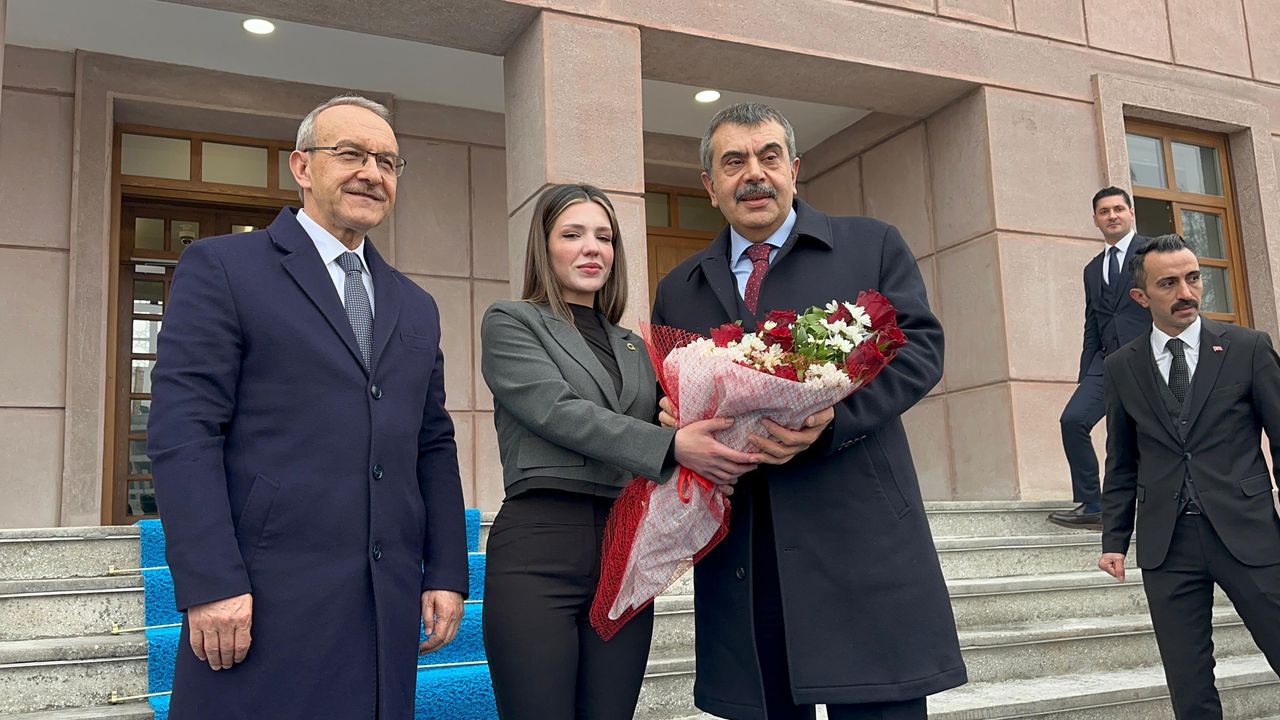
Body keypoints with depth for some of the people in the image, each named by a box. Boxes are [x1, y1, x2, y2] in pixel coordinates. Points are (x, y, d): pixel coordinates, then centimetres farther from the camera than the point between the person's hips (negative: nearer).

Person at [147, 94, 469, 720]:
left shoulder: (416, 307, 18)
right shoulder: (221, 268, 0)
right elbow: (182, 430, -8)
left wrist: (446, 574, 9)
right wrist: (212, 585, -15)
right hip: (266, 601, -5)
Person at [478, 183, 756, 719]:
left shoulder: (634, 348, 20)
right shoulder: (509, 323, 4)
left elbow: (649, 440, 19)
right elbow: (559, 412, -11)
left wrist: (713, 453, -3)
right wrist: (672, 445, -22)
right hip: (539, 547, -5)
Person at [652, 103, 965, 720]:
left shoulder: (872, 245, 10)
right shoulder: (679, 290, 17)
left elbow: (920, 345, 0)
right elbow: (668, 403, 17)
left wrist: (834, 416, -16)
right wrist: (677, 422, -8)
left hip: (858, 537, -2)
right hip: (738, 552, 3)